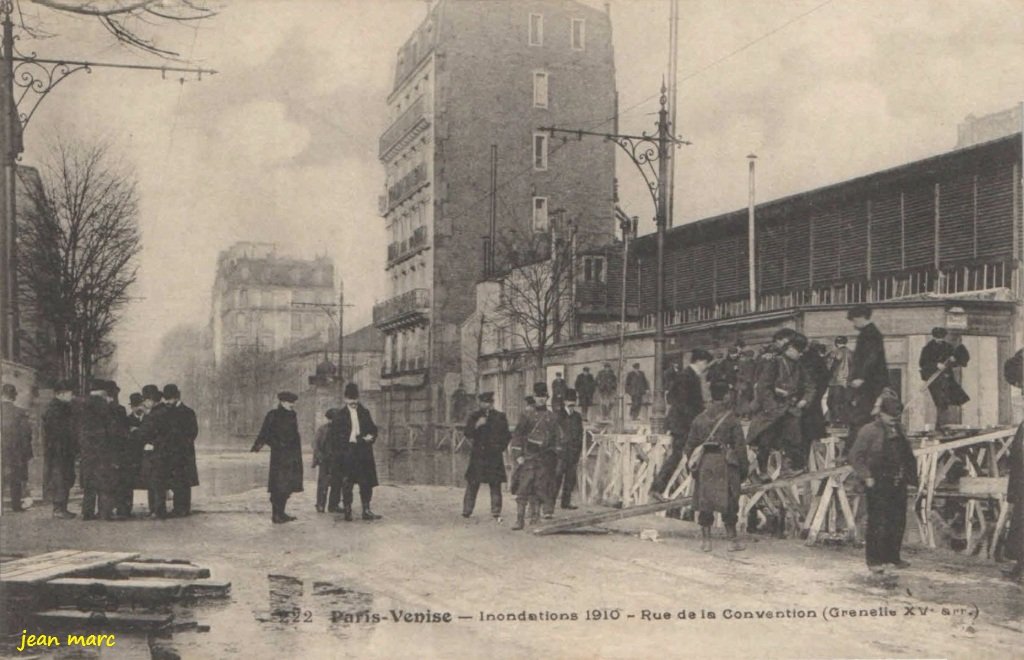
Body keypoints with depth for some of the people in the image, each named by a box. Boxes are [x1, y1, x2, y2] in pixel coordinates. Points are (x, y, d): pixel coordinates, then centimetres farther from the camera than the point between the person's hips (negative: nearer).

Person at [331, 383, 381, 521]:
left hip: (363, 454, 3)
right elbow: (335, 436, 3)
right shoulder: (341, 415, 4)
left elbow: (373, 430, 14)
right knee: (346, 484, -2)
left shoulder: (364, 413, 12)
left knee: (366, 483, 1)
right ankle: (347, 511, 5)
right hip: (347, 454, -2)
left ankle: (366, 511, 7)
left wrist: (370, 437, -6)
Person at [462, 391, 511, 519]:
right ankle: (467, 510, 4)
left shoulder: (500, 417, 11)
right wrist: (476, 425, -15)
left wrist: (501, 446, 4)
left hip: (495, 455, 1)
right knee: (472, 483, -3)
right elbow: (467, 433, 0)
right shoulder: (474, 416, 9)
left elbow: (506, 436, 16)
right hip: (478, 454, -1)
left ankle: (496, 511, 1)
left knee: (495, 484, -2)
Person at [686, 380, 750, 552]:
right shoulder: (731, 419, -6)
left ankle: (705, 540, 10)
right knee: (729, 503, 5)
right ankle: (732, 539, 10)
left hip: (704, 464, 3)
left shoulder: (699, 419, 5)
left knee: (704, 502, 8)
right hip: (725, 464, -3)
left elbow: (690, 445, 8)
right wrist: (744, 468, 3)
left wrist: (692, 463, 17)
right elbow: (740, 446, -5)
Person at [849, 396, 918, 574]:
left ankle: (893, 556, 23)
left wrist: (910, 478, 12)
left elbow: (908, 456, 22)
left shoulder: (899, 431, 14)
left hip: (898, 483, 7)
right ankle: (874, 560, 1)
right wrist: (866, 476, -14)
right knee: (878, 523, -6)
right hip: (878, 484, -7)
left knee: (898, 522, 9)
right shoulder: (868, 431, -6)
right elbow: (855, 455, -9)